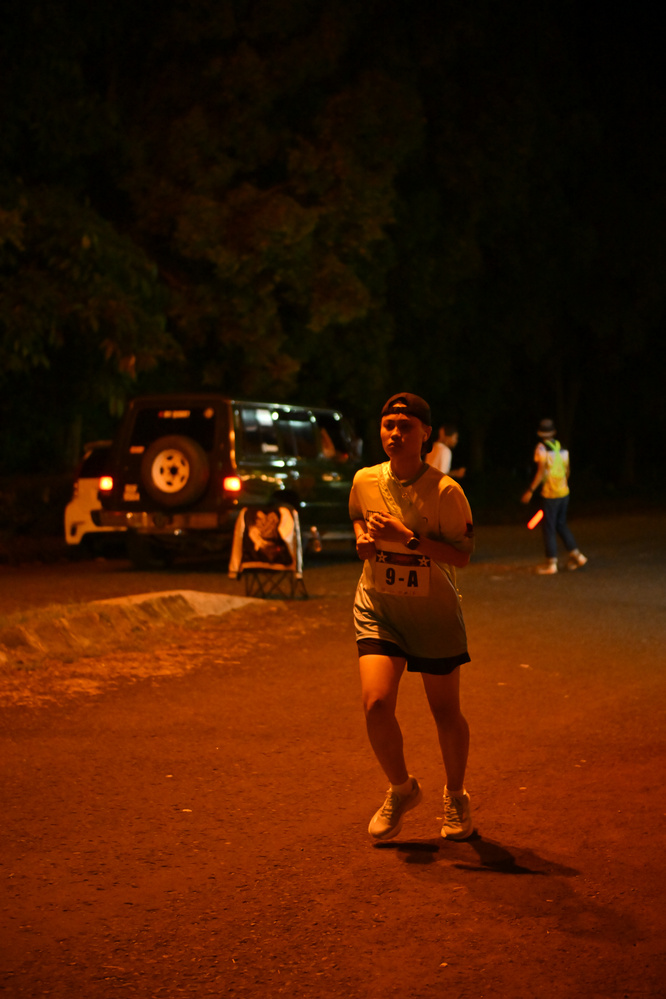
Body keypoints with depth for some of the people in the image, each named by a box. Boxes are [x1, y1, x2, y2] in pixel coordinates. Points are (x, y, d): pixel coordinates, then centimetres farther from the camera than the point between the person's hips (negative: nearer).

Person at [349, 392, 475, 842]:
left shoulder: (446, 491, -15)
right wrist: (363, 538, -2)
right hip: (377, 609, 2)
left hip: (434, 614, -2)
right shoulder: (365, 481, -3)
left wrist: (408, 537, -26)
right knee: (376, 703, -15)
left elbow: (462, 555, -17)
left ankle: (456, 796, 35)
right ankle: (401, 789, 12)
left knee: (446, 712, 8)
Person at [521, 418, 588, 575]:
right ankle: (576, 555, 15)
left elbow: (541, 472, -18)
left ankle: (551, 564, 3)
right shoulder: (561, 448, 9)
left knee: (549, 528, 0)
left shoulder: (542, 448, -11)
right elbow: (566, 471, 14)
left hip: (550, 494, -7)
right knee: (561, 524, 19)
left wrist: (531, 491, -16)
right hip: (564, 492, 7)